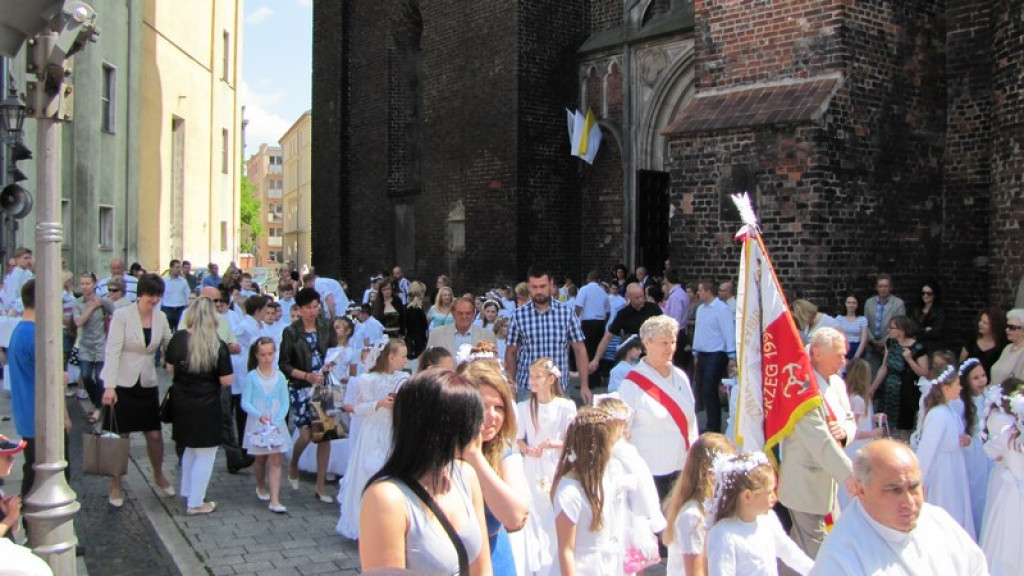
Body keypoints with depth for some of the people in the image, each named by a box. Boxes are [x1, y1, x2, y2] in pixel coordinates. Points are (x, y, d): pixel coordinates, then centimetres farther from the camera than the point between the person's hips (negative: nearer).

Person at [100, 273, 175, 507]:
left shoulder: (161, 318, 3)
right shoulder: (122, 315, -10)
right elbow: (112, 351, -14)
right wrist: (109, 386, -19)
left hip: (148, 384, 4)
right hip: (123, 384, -4)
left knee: (155, 435, 9)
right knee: (120, 437, 6)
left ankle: (158, 475, 33)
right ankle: (115, 486, 21)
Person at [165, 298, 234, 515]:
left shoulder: (178, 338, -7)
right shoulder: (218, 346, -17)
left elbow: (170, 369, 6)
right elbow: (226, 381, -14)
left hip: (181, 403, 5)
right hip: (206, 407, -5)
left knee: (191, 449, 25)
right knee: (205, 455, 9)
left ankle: (187, 492, 38)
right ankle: (195, 503, 14)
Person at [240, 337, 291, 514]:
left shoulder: (280, 376, -1)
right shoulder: (251, 377, -4)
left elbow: (285, 403, 0)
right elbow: (245, 402, -8)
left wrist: (277, 420, -14)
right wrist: (259, 415, -24)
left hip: (276, 424, 1)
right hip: (257, 424, -1)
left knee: (275, 461, -6)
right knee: (260, 459, 13)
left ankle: (274, 500, -9)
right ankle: (261, 488, 40)